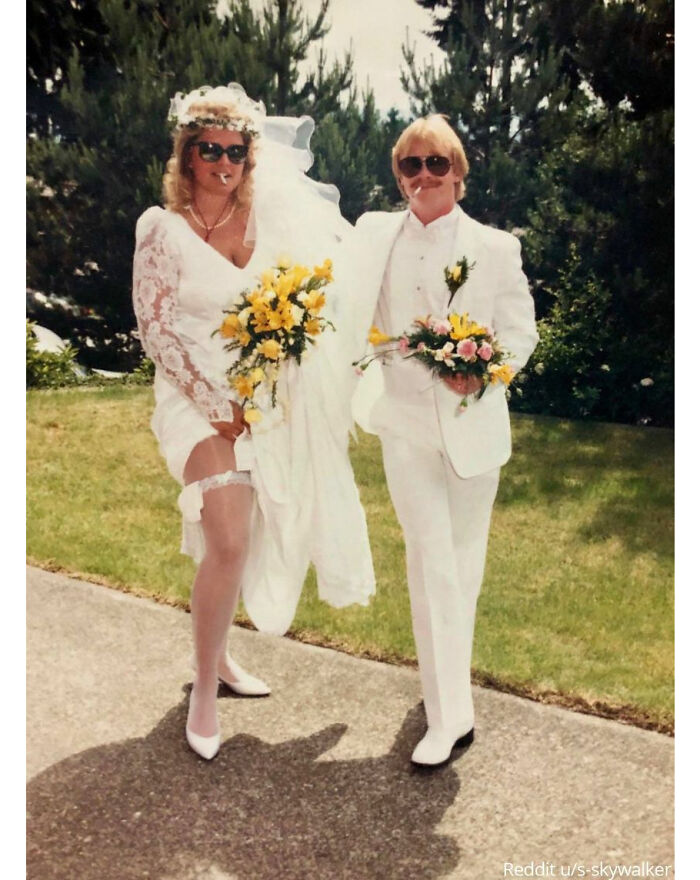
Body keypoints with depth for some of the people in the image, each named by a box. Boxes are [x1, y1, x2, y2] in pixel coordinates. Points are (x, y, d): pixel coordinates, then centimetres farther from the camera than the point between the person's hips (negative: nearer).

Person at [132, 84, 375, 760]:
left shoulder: (270, 218, 4)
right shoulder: (163, 228, -7)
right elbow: (155, 329, -7)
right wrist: (215, 401, -12)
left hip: (268, 398, 5)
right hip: (201, 399, -5)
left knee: (251, 539, 11)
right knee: (230, 543, -17)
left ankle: (217, 655, 33)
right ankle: (204, 690, 3)